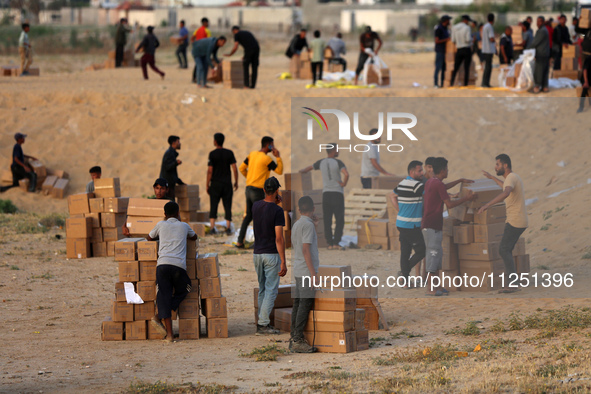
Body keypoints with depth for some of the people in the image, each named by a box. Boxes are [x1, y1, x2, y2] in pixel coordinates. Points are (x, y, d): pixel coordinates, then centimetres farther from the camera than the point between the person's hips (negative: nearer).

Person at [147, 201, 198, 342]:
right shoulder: (184, 226, 19)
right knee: (182, 292, 20)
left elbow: (149, 238, 34)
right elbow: (194, 237, 41)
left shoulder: (161, 225, 16)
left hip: (163, 264, 0)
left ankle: (169, 334, -8)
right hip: (179, 266, 0)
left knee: (164, 297, 1)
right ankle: (158, 317, 3)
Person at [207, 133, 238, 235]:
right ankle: (228, 228, 0)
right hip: (227, 183, 2)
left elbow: (210, 170, -8)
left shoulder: (212, 154, -6)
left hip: (215, 184, -2)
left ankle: (212, 227, -5)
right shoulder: (229, 153, 1)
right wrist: (236, 182, 8)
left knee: (213, 206, 2)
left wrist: (207, 184, 0)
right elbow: (234, 168, -1)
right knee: (227, 206, 5)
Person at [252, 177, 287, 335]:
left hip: (257, 254, 6)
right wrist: (283, 262, -17)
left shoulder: (255, 206, 3)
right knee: (271, 290, -2)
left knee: (262, 289, 16)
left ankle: (263, 322, 17)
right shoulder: (277, 211, -16)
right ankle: (262, 324, -7)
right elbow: (279, 238, -19)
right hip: (272, 255, -6)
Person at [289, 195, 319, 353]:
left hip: (297, 272, 9)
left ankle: (294, 339, 11)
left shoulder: (296, 225, 14)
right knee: (305, 304, -8)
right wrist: (313, 273, -19)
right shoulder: (308, 225, -12)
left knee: (298, 304, 10)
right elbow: (306, 249, -18)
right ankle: (298, 341, -11)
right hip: (306, 271, -9)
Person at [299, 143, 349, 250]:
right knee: (339, 221, 2)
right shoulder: (338, 162, -9)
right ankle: (336, 243, -7)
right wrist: (344, 184, -7)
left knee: (327, 221, 7)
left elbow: (309, 168, 25)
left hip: (326, 193, 4)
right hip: (338, 193, -4)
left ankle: (330, 243, 3)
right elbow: (346, 174, -27)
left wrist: (302, 171, 47)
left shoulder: (321, 162, 6)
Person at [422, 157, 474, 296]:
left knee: (437, 253, 14)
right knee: (433, 253, -7)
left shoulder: (430, 182, 14)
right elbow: (450, 204, -17)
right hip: (432, 225, -10)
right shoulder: (438, 185, -17)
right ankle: (431, 288, -6)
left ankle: (436, 286, 18)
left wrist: (460, 181, 39)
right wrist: (466, 198, -8)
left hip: (428, 223, 10)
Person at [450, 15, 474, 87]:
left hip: (459, 50, 4)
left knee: (455, 68, 8)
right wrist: (471, 39, 4)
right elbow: (468, 39, -17)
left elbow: (453, 40, 6)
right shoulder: (467, 28, -10)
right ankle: (465, 84, -3)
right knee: (466, 68, -1)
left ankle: (452, 83, -1)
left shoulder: (454, 28, 5)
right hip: (467, 50, -4)